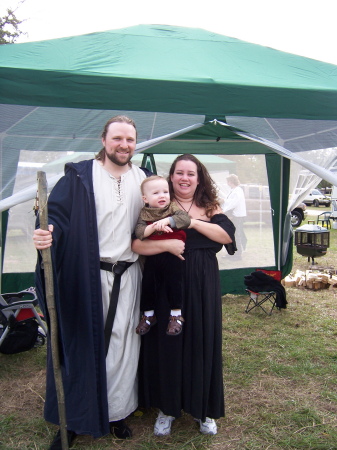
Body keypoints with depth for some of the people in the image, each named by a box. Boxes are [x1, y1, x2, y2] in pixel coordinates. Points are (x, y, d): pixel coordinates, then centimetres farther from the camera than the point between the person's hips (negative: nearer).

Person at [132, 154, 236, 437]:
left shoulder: (210, 206, 7)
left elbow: (228, 235, -11)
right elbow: (137, 244, -11)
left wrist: (193, 222, -16)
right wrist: (167, 244, -24)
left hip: (203, 286, 2)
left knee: (202, 342, 10)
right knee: (167, 342, 7)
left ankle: (204, 408, 31)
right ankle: (167, 407, 28)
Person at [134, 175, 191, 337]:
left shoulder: (173, 208, -2)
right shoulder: (144, 214, 2)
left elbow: (186, 219, -20)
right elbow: (138, 232, -11)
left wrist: (166, 220, -28)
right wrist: (154, 227, -25)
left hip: (173, 256, -2)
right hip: (152, 257, 2)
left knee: (174, 284, 2)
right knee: (148, 285, 9)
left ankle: (176, 315, 18)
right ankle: (148, 315, 28)